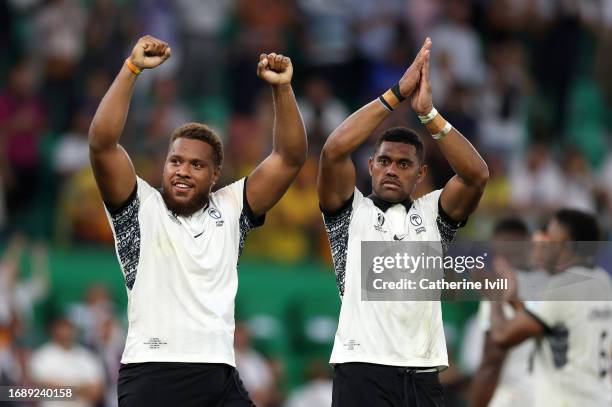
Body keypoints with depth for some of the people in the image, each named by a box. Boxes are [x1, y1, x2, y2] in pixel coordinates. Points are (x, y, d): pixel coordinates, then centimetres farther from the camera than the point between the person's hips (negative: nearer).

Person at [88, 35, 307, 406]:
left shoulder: (230, 209, 14)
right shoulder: (141, 206, 7)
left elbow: (291, 157, 9)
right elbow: (102, 144, -7)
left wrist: (282, 87, -3)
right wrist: (132, 68, -11)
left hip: (220, 376, 3)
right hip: (151, 375, -3)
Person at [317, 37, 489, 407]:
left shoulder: (433, 213, 14)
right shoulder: (351, 211, 8)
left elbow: (477, 174, -3)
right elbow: (334, 152, -9)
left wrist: (428, 112, -10)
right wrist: (396, 95, -9)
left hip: (423, 373, 3)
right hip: (362, 369, -3)